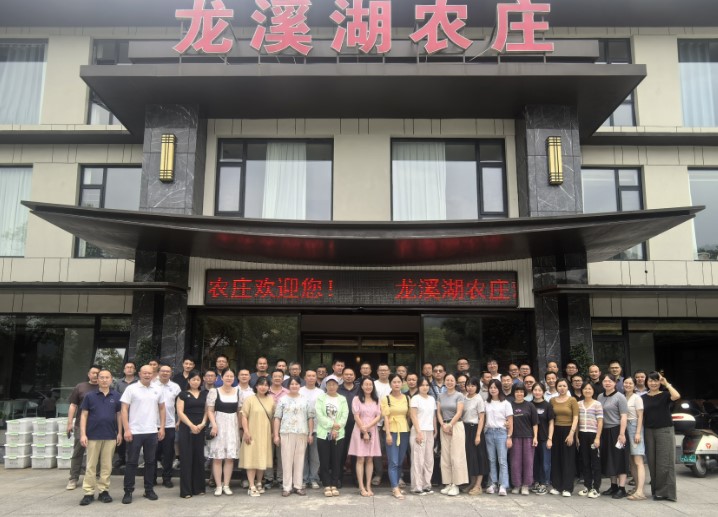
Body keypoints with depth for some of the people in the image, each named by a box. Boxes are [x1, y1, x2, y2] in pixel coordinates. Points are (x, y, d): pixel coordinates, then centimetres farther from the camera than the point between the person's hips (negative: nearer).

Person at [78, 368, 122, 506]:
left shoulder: (116, 396, 4)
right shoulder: (90, 396, 0)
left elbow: (119, 415, 8)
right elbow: (84, 415, 0)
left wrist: (120, 433, 3)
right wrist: (83, 434, -7)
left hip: (110, 436, 1)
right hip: (93, 435, -1)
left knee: (107, 465, 7)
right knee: (91, 465, 4)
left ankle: (104, 491, 16)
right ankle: (88, 493, 11)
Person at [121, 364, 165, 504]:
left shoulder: (157, 390, 8)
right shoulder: (131, 388, -4)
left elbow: (162, 409, 15)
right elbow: (124, 410, -6)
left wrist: (162, 427, 7)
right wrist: (126, 429, -13)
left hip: (152, 432, 4)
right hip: (134, 431, -3)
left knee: (151, 462, 9)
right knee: (132, 462, 3)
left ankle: (149, 490, 20)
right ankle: (128, 492, 12)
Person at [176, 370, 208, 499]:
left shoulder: (204, 394, 12)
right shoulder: (183, 394, 2)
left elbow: (207, 411, 9)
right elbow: (180, 412, -5)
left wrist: (203, 424, -9)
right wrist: (191, 425, -14)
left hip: (200, 429, 3)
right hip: (186, 428, -3)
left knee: (199, 458, 6)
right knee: (186, 458, -2)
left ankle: (198, 488, 14)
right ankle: (186, 490, 3)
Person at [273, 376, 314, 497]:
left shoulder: (305, 400, 10)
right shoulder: (283, 400, 7)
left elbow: (310, 418, 9)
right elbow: (277, 418, 4)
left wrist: (311, 433, 1)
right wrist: (276, 435, -2)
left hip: (302, 433, 1)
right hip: (286, 433, -1)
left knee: (299, 460, 4)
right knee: (287, 459, -1)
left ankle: (298, 486, 11)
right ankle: (287, 487, 5)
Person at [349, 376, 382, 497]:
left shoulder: (376, 400, 10)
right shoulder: (357, 399, -1)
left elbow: (378, 417, 2)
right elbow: (356, 417, -6)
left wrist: (367, 427, -12)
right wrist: (364, 432, -9)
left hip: (373, 431, 3)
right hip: (360, 431, -3)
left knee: (370, 459, 4)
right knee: (360, 459, -3)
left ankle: (368, 486, 8)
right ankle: (361, 488, -1)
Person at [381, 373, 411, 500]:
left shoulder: (407, 398, 9)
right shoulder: (386, 399, -2)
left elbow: (408, 415, 13)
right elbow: (385, 417, -6)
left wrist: (408, 429, 5)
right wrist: (388, 434, -12)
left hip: (404, 431, 4)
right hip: (392, 431, -4)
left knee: (400, 461, 8)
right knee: (393, 462, -8)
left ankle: (396, 485, 20)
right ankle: (395, 488, -7)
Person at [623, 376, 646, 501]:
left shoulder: (637, 398, -3)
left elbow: (640, 416, -7)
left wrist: (638, 433, -15)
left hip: (634, 427, -6)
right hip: (625, 429, 6)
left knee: (638, 461, -12)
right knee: (631, 462, 9)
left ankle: (640, 492, -17)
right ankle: (637, 488, 17)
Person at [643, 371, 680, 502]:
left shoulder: (665, 395, 0)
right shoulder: (643, 398, 10)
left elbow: (676, 396, -23)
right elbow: (641, 415, 12)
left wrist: (667, 384, -15)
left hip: (664, 431, -4)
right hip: (649, 431, 4)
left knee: (665, 462, -4)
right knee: (652, 462, 7)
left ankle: (665, 492, 1)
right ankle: (656, 490, 17)